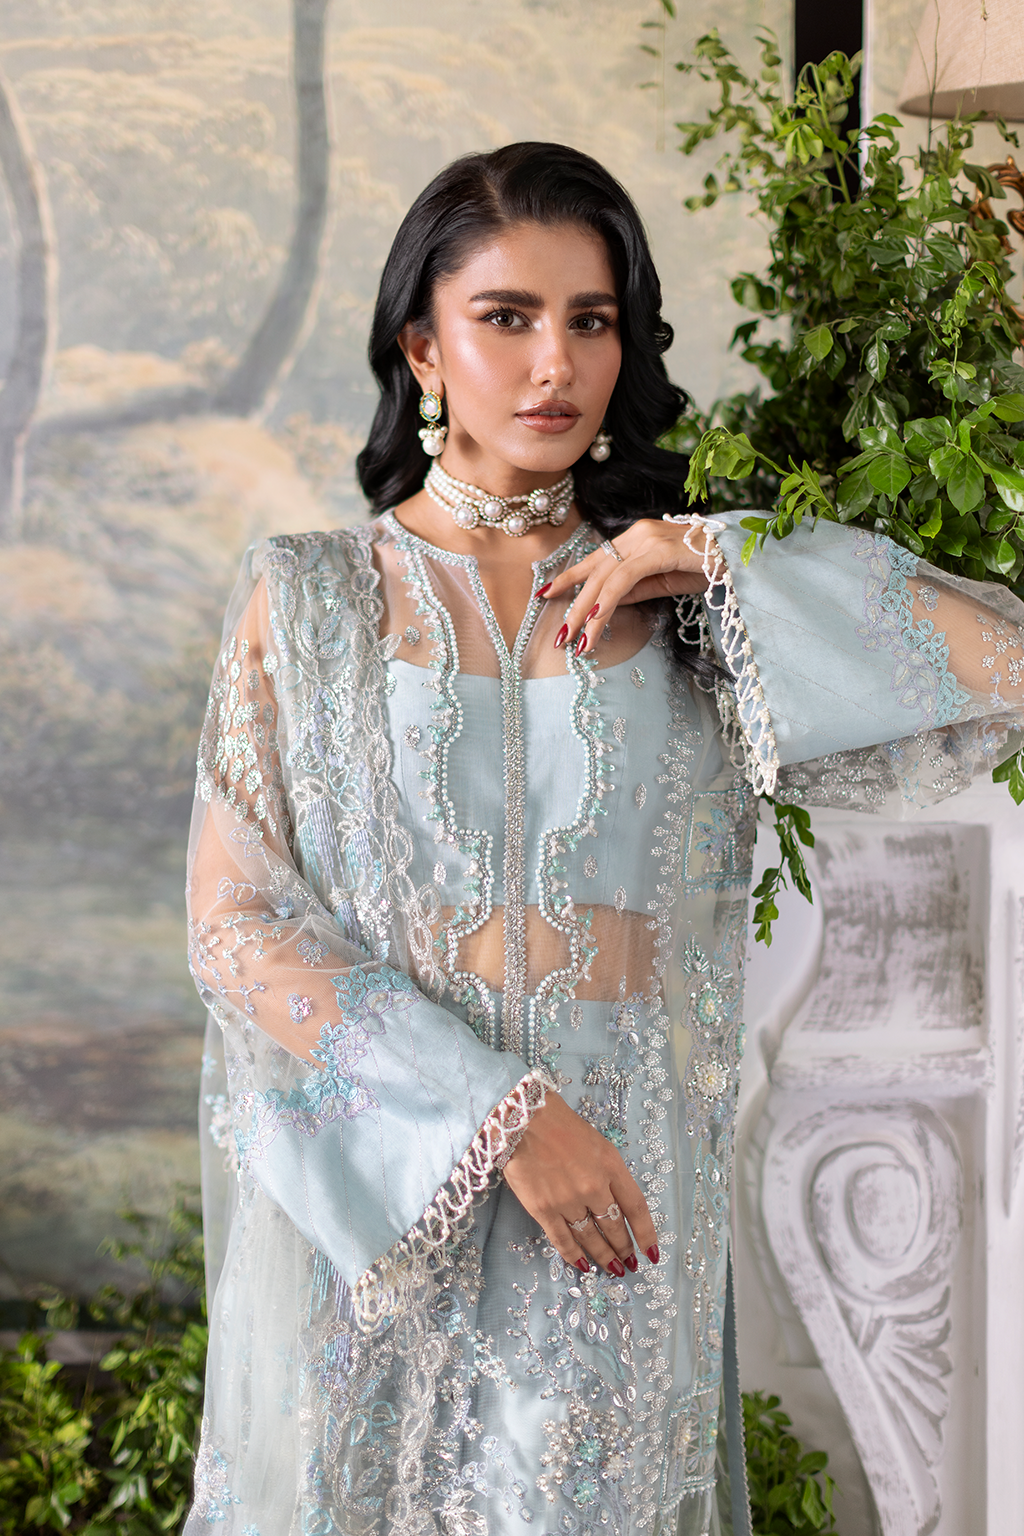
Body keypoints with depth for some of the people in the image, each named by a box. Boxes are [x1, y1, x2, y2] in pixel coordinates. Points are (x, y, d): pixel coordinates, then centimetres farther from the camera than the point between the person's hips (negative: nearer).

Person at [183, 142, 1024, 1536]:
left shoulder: (683, 603, 3)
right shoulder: (305, 600, 0)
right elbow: (238, 916, -7)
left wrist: (716, 563, -11)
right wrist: (497, 1112, -16)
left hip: (618, 1200, 1)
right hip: (374, 1191, -1)